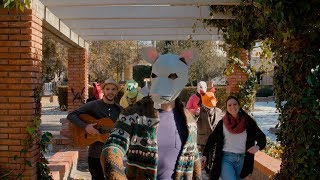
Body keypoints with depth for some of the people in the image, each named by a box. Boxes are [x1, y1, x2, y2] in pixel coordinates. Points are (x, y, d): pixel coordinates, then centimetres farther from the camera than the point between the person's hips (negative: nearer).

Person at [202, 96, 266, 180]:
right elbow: (212, 139, 7)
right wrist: (205, 155, 0)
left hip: (242, 160, 2)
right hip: (226, 158, -2)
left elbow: (262, 137, 2)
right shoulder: (222, 123, 0)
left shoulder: (248, 122, 0)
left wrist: (258, 146, -19)